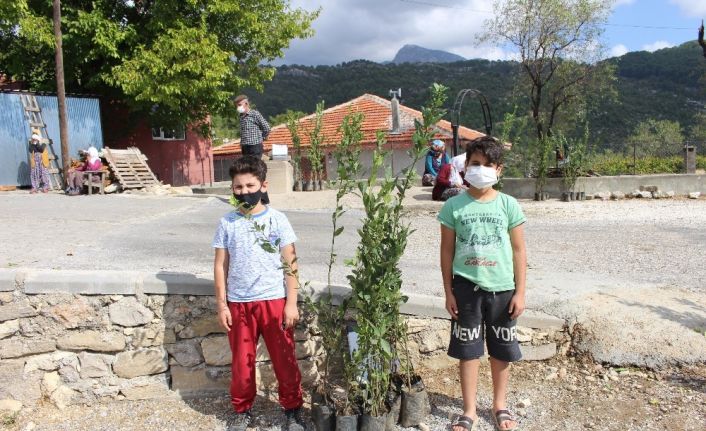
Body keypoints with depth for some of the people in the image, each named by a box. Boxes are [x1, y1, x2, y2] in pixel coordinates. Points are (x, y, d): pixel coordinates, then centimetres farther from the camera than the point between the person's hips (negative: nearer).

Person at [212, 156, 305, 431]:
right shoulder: (227, 223, 1)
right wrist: (222, 305, 1)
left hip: (274, 301, -1)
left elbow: (290, 264, -3)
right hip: (239, 303, 2)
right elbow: (220, 265, 4)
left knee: (284, 360, 8)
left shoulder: (277, 220, -4)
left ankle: (293, 409, 27)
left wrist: (291, 303, -7)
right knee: (242, 362, 12)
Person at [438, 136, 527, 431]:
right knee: (467, 350, 8)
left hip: (502, 287, 1)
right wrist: (448, 291, -2)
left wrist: (520, 291, -2)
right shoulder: (454, 206, -4)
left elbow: (518, 250, 1)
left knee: (501, 350, 14)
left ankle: (500, 405, 34)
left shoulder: (508, 204, -3)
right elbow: (447, 250, 0)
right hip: (467, 287, -1)